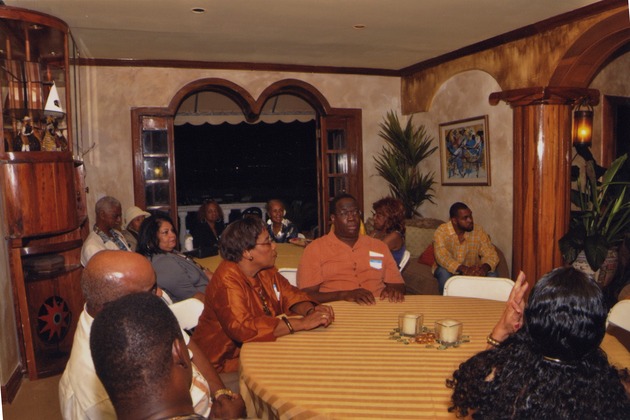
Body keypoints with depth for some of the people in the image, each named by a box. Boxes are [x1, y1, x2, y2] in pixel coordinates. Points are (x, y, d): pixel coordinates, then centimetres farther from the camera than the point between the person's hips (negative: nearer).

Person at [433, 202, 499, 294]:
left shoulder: (479, 231, -11)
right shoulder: (441, 232, -20)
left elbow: (491, 255, -14)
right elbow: (442, 257, -33)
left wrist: (484, 268, -38)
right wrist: (464, 269, -47)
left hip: (472, 271, 3)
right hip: (449, 269, -2)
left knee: (491, 274, -22)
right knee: (444, 272, -34)